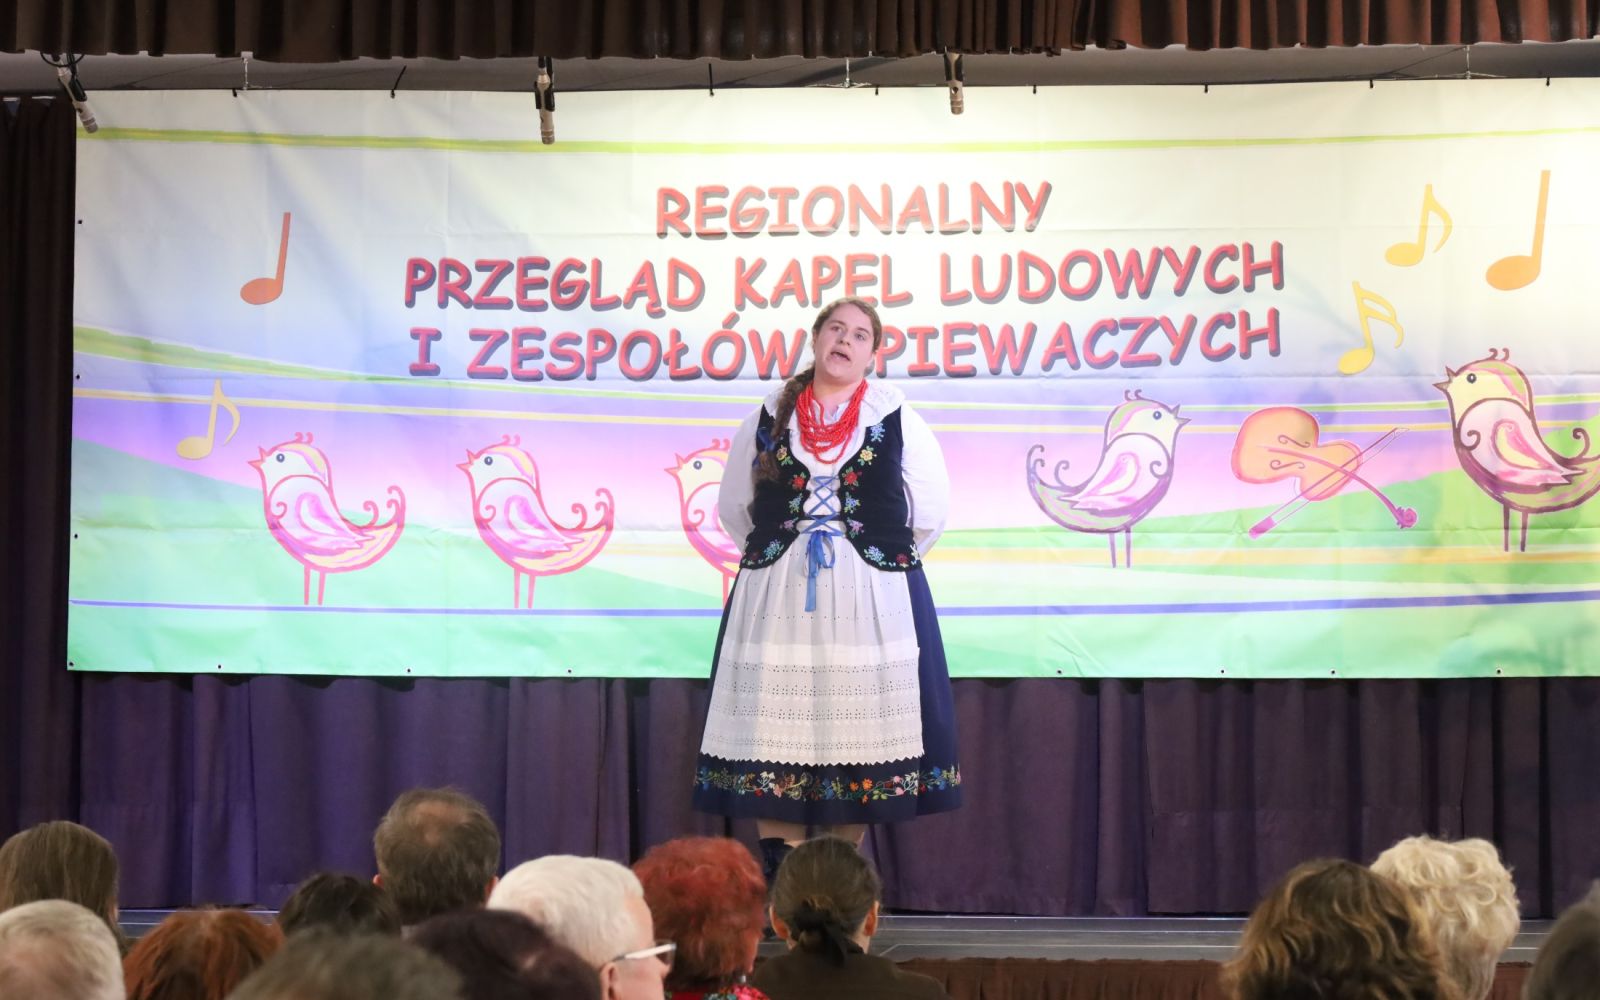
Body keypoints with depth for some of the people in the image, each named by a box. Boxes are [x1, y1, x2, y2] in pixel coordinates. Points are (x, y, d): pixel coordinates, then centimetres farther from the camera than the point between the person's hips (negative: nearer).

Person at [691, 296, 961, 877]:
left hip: (872, 601, -1)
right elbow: (733, 507, 18)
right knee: (773, 722, -2)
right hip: (775, 598, 1)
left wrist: (885, 565, 9)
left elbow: (930, 513, 9)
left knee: (855, 722, -1)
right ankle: (778, 880, 3)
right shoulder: (769, 419, 8)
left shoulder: (897, 421, 4)